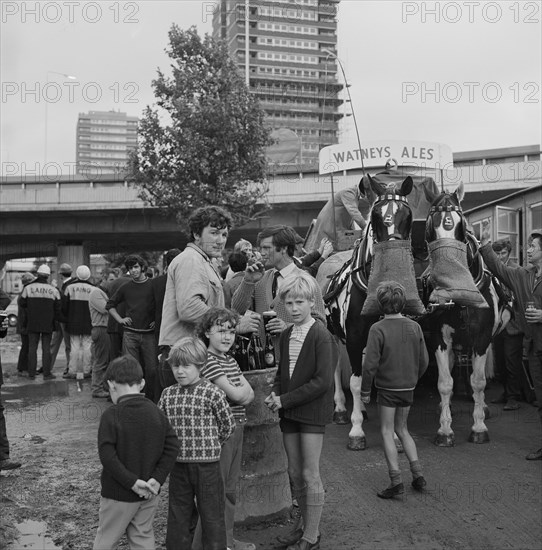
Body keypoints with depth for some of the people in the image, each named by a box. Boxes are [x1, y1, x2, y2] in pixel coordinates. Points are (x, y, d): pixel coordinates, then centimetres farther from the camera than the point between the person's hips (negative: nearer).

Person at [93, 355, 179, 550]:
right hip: (149, 496, 4)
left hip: (118, 494, -4)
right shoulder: (156, 412, -2)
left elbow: (107, 455, -22)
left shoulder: (111, 415, -15)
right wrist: (157, 478, -7)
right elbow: (172, 446, -4)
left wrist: (131, 482, -18)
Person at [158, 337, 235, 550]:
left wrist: (208, 445, 4)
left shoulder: (212, 393, -11)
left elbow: (228, 426, -3)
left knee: (212, 516, 7)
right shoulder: (168, 394, 2)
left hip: (207, 466, -4)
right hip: (178, 465, 4)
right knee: (178, 516, 16)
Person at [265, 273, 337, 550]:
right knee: (294, 472, 14)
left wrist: (285, 400, -17)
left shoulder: (321, 335, -14)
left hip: (312, 412, -7)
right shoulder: (286, 336, 9)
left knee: (310, 474, 0)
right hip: (289, 412, 7)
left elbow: (323, 381, -18)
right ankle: (305, 523, 30)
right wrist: (274, 393, -3)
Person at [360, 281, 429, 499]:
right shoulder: (414, 327, -3)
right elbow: (424, 361, 2)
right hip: (408, 388, 5)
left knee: (387, 432, 5)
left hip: (387, 389, -5)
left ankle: (396, 481, 1)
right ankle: (417, 474, 14)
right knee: (402, 429, 20)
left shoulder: (378, 329, -17)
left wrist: (365, 391, -6)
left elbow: (370, 364, -18)